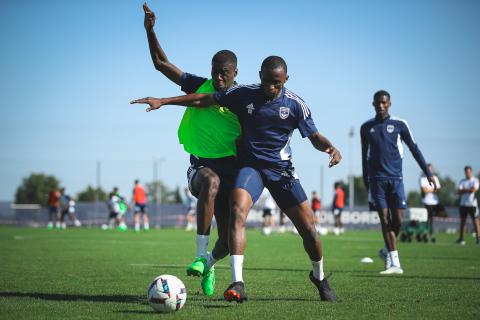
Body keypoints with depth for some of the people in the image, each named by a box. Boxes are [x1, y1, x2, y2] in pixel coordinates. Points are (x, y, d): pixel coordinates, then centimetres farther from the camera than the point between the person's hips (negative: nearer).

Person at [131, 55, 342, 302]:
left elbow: (314, 136, 2)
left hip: (282, 169, 1)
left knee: (308, 228, 0)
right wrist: (163, 101, -5)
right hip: (250, 166, -1)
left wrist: (330, 147, -21)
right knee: (237, 211, -29)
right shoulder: (244, 95, -3)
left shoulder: (295, 104, -3)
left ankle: (319, 277, 30)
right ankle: (237, 284, -32)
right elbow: (204, 100, 0)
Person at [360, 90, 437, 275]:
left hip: (395, 178, -1)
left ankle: (387, 251, 19)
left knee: (398, 220, -7)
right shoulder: (366, 128, 9)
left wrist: (428, 174, 3)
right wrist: (366, 181, 18)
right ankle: (394, 263, -8)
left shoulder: (399, 125, 3)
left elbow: (414, 149, 6)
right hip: (377, 179, 1)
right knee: (385, 219, -7)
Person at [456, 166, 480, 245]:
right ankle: (461, 238, 10)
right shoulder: (462, 181, 12)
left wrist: (464, 190, -3)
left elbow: (474, 190, -14)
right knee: (463, 220, 6)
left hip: (472, 204, -4)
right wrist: (469, 190, -10)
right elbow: (459, 192, 0)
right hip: (463, 204, 4)